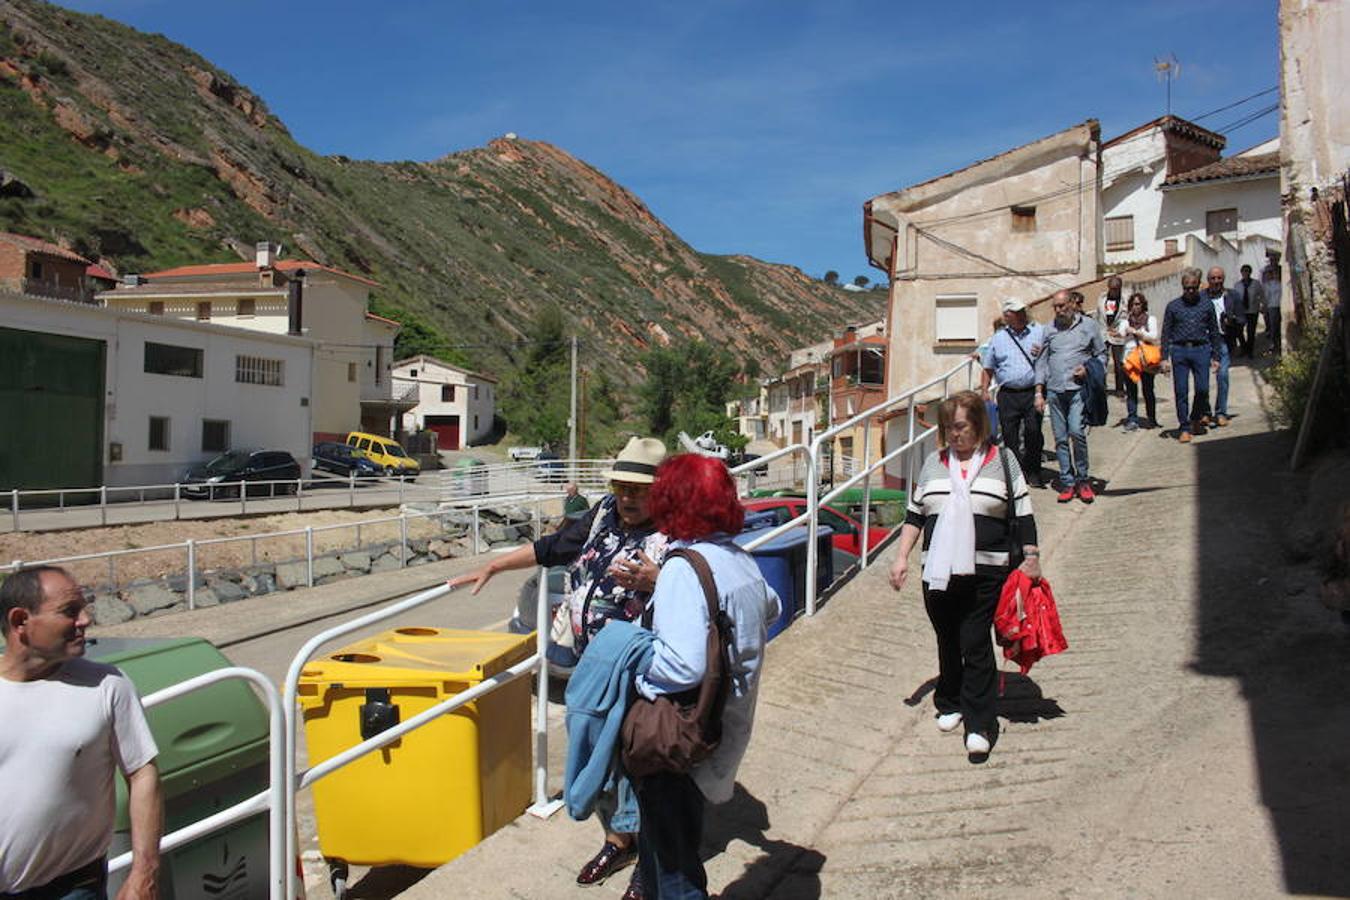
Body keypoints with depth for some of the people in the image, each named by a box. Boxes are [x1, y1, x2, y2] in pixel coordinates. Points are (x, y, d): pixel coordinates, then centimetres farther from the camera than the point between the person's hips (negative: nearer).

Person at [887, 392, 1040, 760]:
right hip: (938, 571, 3)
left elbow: (1023, 513, 4)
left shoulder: (1002, 460, 2)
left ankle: (980, 724, 2)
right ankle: (950, 704, 31)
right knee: (948, 642, 13)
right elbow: (914, 515, 14)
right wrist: (902, 556, 8)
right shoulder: (933, 463, 10)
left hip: (985, 571, -3)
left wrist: (1031, 557, 0)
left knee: (975, 644, -6)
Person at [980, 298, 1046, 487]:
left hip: (1033, 393, -1)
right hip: (1008, 395, 1)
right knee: (1010, 436, 1)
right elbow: (988, 368, 16)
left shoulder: (1039, 332, 7)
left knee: (1033, 432, -4)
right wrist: (984, 390, 7)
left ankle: (1033, 472, 12)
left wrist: (1042, 355, -9)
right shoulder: (997, 338, 10)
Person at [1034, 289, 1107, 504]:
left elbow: (1102, 355, 13)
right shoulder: (1049, 331, 12)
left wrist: (1089, 369, -7)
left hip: (1078, 389, -3)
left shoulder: (1088, 327, 7)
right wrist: (1039, 392, 6)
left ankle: (1082, 480, -1)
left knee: (1076, 432, -17)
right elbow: (1041, 362, 13)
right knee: (1060, 438, 3)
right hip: (1055, 391, 3)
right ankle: (1067, 483, 11)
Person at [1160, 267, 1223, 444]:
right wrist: (1164, 358, 0)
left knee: (1203, 389, -3)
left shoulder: (1207, 305, 9)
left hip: (1201, 350, 1)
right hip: (1179, 351, 0)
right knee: (1181, 391, -1)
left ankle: (1196, 419, 23)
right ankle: (1184, 428, 7)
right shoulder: (1173, 306, 7)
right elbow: (1166, 333, 7)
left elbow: (1214, 332, 12)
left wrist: (1216, 357, 8)